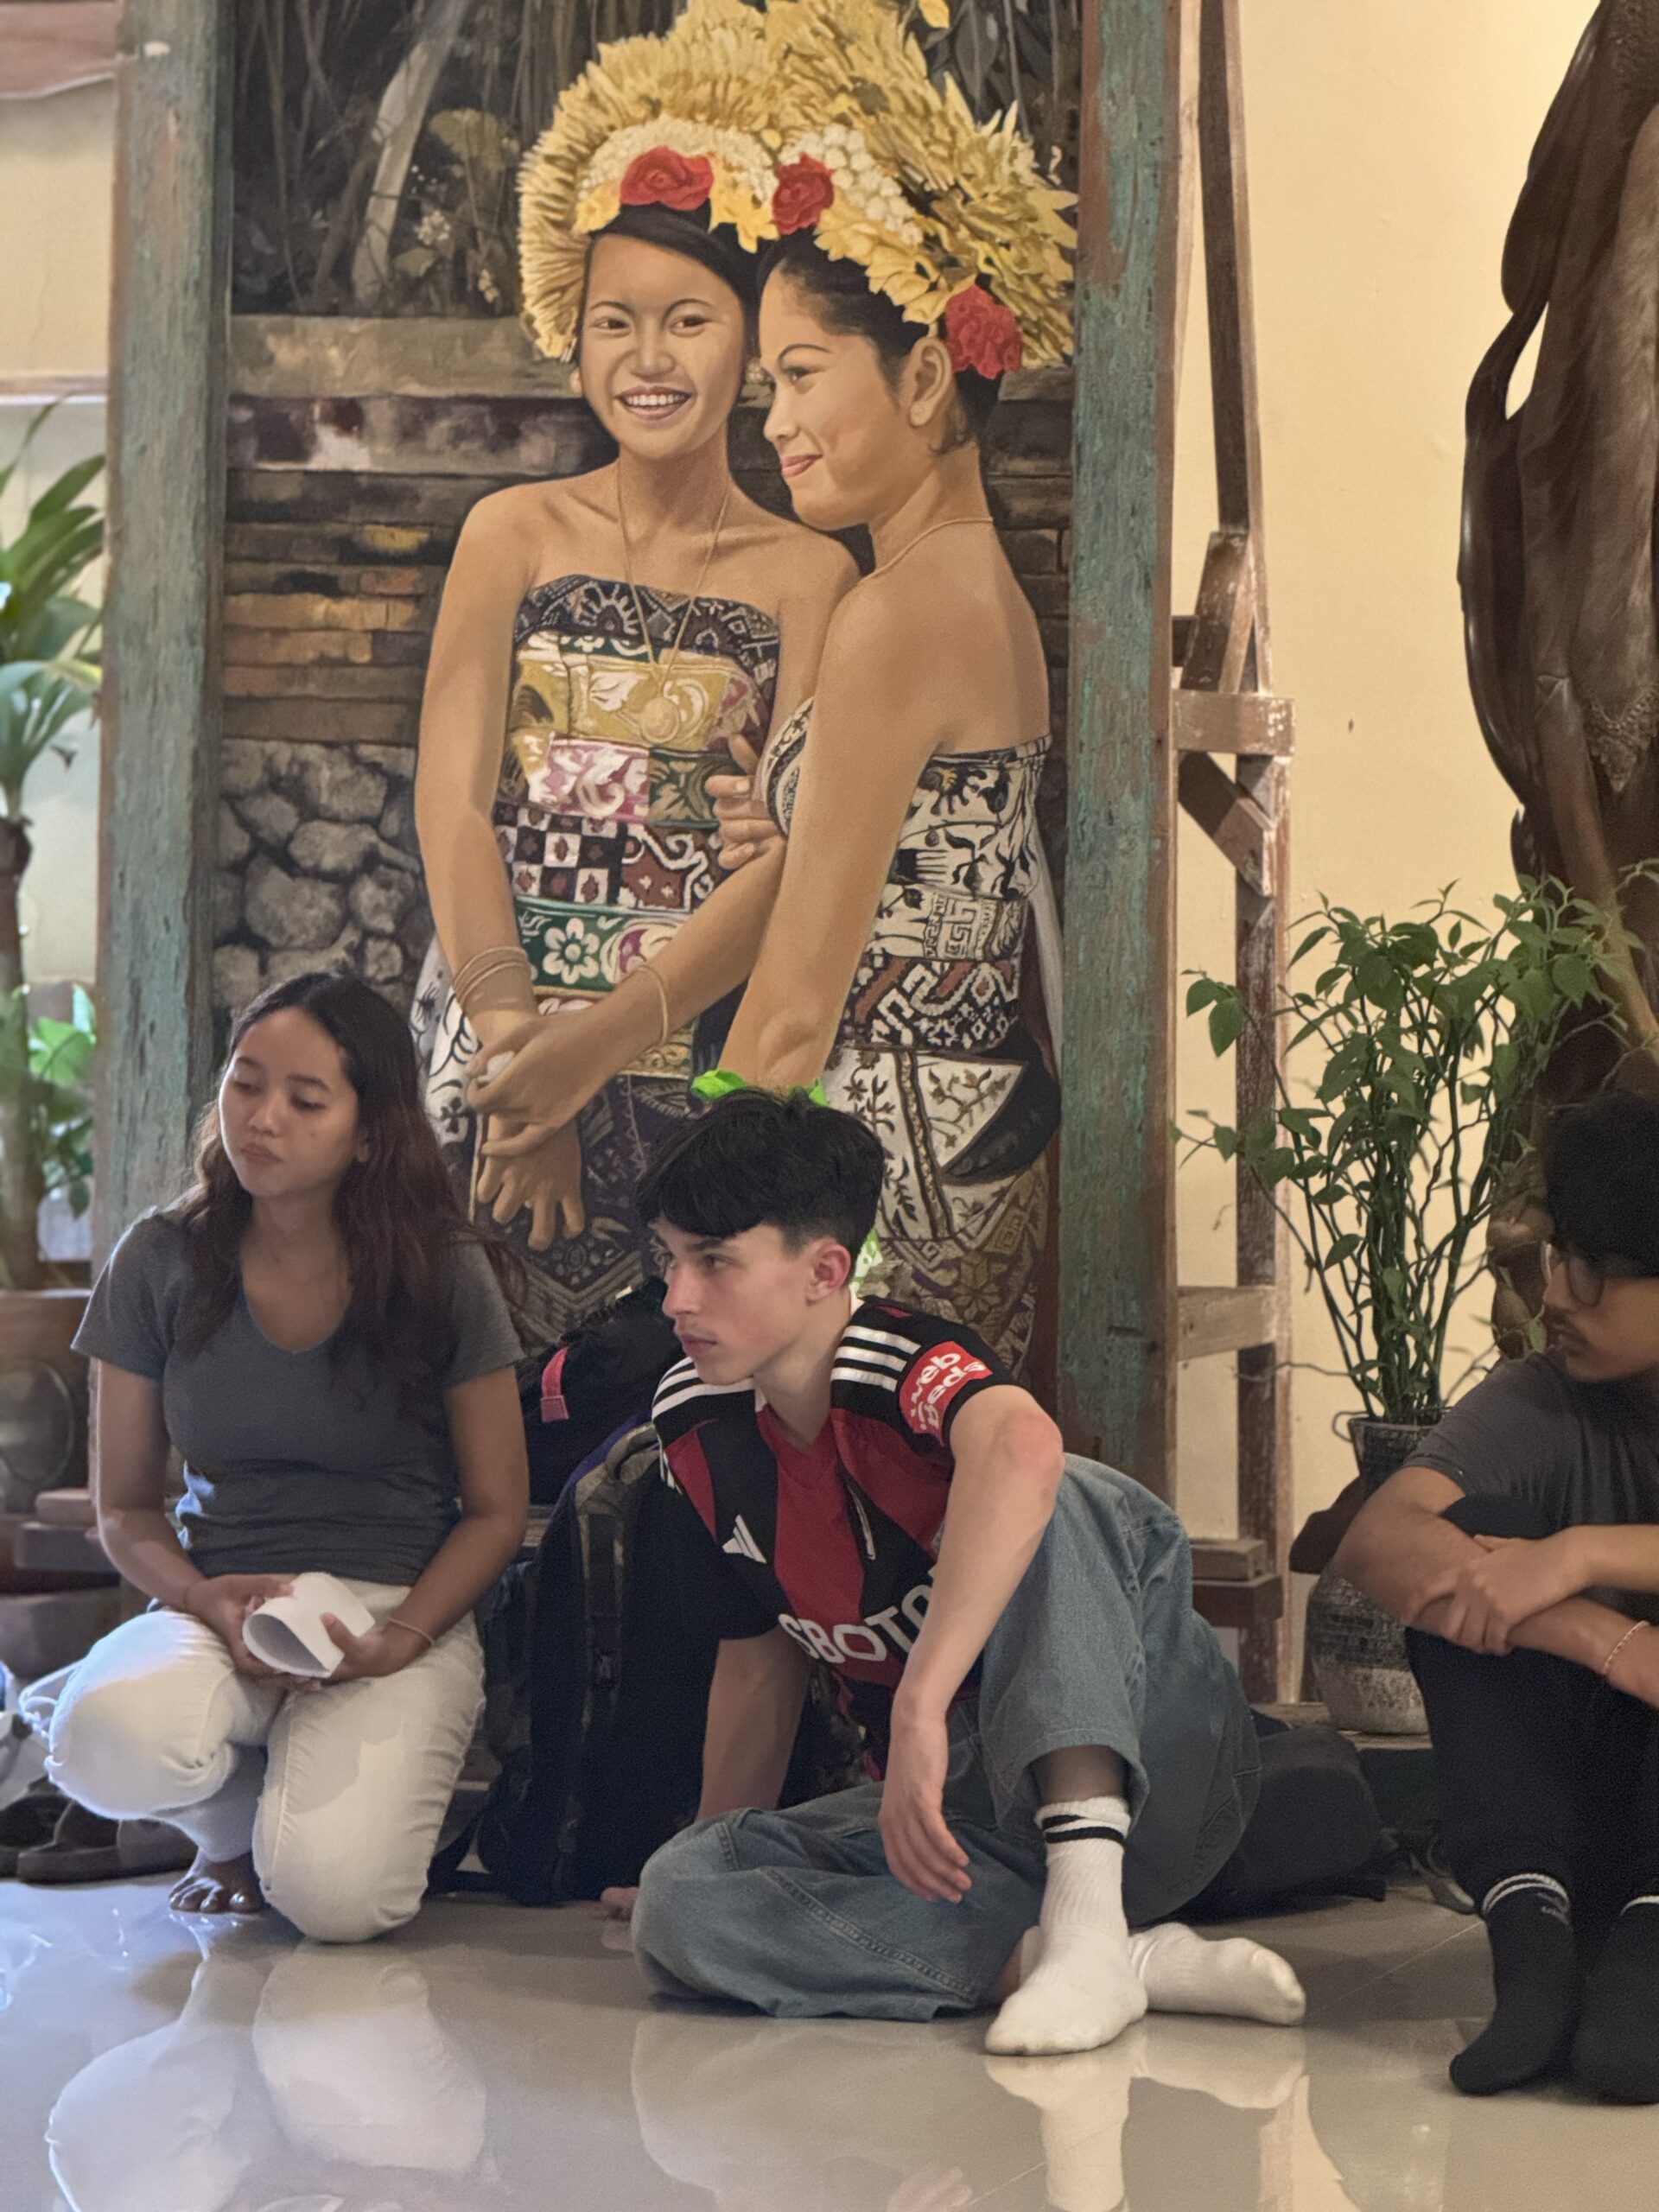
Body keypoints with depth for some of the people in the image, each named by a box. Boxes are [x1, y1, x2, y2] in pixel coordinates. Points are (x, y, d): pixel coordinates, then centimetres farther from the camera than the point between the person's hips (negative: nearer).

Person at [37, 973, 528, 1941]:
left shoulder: (444, 1274, -3)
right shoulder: (159, 1265, 1)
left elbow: (496, 1510, 2)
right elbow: (127, 1508, 7)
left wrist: (396, 1641, -15)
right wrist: (204, 1598, -15)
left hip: (403, 1610, -2)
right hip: (216, 1608, 2)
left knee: (334, 1892, -29)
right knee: (110, 1739, -35)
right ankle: (239, 1826, 4)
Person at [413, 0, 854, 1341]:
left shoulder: (808, 577, 2)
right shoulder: (516, 532, 6)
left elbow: (788, 871, -6)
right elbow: (452, 806, -3)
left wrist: (590, 1045, -18)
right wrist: (516, 1042, -16)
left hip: (692, 1054, -1)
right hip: (492, 1026, 1)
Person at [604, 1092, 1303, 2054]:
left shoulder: (907, 1359, -20)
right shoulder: (699, 1430, 2)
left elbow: (1023, 1449, -46)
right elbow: (760, 1655, 17)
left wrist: (920, 1709, -51)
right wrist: (716, 1857, 25)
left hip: (1146, 1785, -6)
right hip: (971, 1816, 6)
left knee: (1064, 1499, -32)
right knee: (678, 1902, -20)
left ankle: (1089, 1915, -38)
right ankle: (1137, 1962, -24)